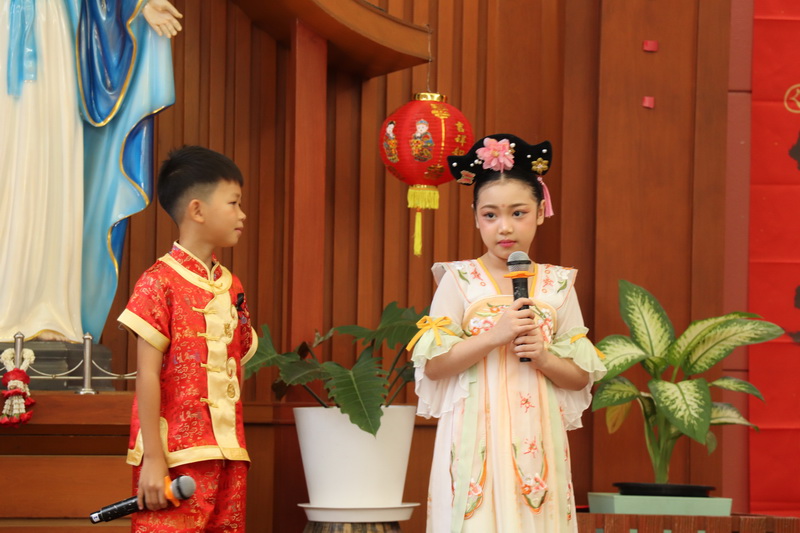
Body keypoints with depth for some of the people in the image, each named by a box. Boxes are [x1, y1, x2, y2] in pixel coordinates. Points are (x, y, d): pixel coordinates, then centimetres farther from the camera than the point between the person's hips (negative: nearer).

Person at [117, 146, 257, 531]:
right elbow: (147, 376, -11)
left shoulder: (231, 287, 14)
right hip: (176, 456, -7)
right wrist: (151, 457, -15)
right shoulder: (160, 283, -8)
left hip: (228, 455, 7)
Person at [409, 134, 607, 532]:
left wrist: (543, 357, -10)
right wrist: (494, 336, -14)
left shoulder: (557, 285, 8)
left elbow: (581, 376, 9)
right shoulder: (459, 281, 1)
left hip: (536, 438, 2)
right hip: (476, 436, -2)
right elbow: (433, 365, -5)